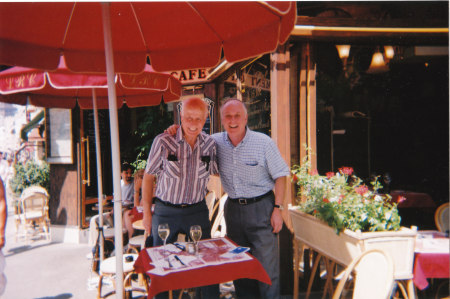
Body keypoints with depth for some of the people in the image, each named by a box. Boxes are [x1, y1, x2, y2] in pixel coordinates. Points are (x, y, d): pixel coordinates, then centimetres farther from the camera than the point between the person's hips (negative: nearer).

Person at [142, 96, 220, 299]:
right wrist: (146, 212, -2)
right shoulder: (163, 141, -13)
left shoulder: (209, 143, -4)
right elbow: (148, 176, -4)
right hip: (165, 212, -2)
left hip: (197, 211, 2)